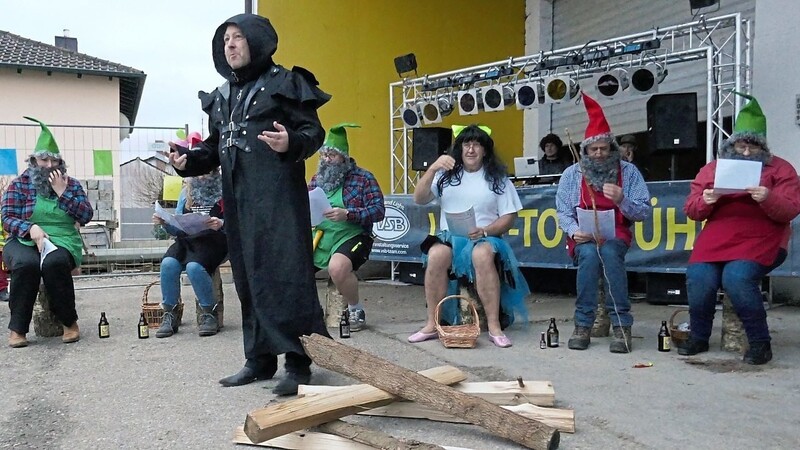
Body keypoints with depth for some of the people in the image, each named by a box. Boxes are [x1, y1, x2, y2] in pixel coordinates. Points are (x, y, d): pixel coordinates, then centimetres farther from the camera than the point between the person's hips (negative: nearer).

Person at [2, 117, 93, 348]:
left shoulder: (71, 184, 11)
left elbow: (86, 216, 1)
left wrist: (62, 192, -8)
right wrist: (31, 229, -21)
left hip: (63, 242, 0)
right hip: (24, 241, 0)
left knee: (55, 262, -36)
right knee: (26, 263, -36)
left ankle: (70, 322, -17)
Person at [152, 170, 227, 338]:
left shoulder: (224, 192, 6)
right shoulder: (187, 192, 20)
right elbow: (178, 228, 21)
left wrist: (221, 224, -22)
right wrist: (164, 223, 1)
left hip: (212, 240, -4)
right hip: (186, 239, 4)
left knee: (194, 267, -34)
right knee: (168, 263, -27)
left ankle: (209, 314, -16)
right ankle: (169, 315, -13)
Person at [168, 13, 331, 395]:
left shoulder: (285, 83, 1)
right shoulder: (221, 96, 21)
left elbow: (314, 130, -5)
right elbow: (214, 147, 22)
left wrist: (291, 143, -25)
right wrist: (187, 161, 4)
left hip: (278, 192, -7)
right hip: (237, 197, 7)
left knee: (285, 273, -10)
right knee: (248, 277, 9)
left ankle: (298, 362, -3)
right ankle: (260, 358, 18)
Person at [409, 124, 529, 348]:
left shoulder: (497, 178, 9)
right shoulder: (446, 175, 12)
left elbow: (509, 217, 4)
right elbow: (419, 199, 3)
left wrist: (485, 231, -14)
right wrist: (432, 169, -10)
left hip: (485, 238, -1)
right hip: (450, 237, 1)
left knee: (482, 254, -37)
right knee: (436, 254, -34)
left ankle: (494, 327, -32)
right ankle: (432, 324, -24)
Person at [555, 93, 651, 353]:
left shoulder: (628, 171, 3)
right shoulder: (572, 174, 5)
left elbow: (645, 212, 1)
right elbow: (563, 212, 4)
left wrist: (622, 200, -18)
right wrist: (574, 231, -16)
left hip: (616, 235, 0)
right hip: (583, 237, 1)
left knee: (608, 252, -36)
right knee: (589, 254, -35)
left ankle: (621, 325, -29)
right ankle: (583, 324, -24)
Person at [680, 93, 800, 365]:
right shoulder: (712, 168, 15)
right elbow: (691, 210, 10)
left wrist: (768, 199, -22)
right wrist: (704, 201, -13)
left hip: (761, 239, -3)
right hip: (717, 238, 3)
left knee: (737, 277, -32)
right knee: (698, 277, -25)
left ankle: (760, 343, -14)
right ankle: (698, 337, -2)